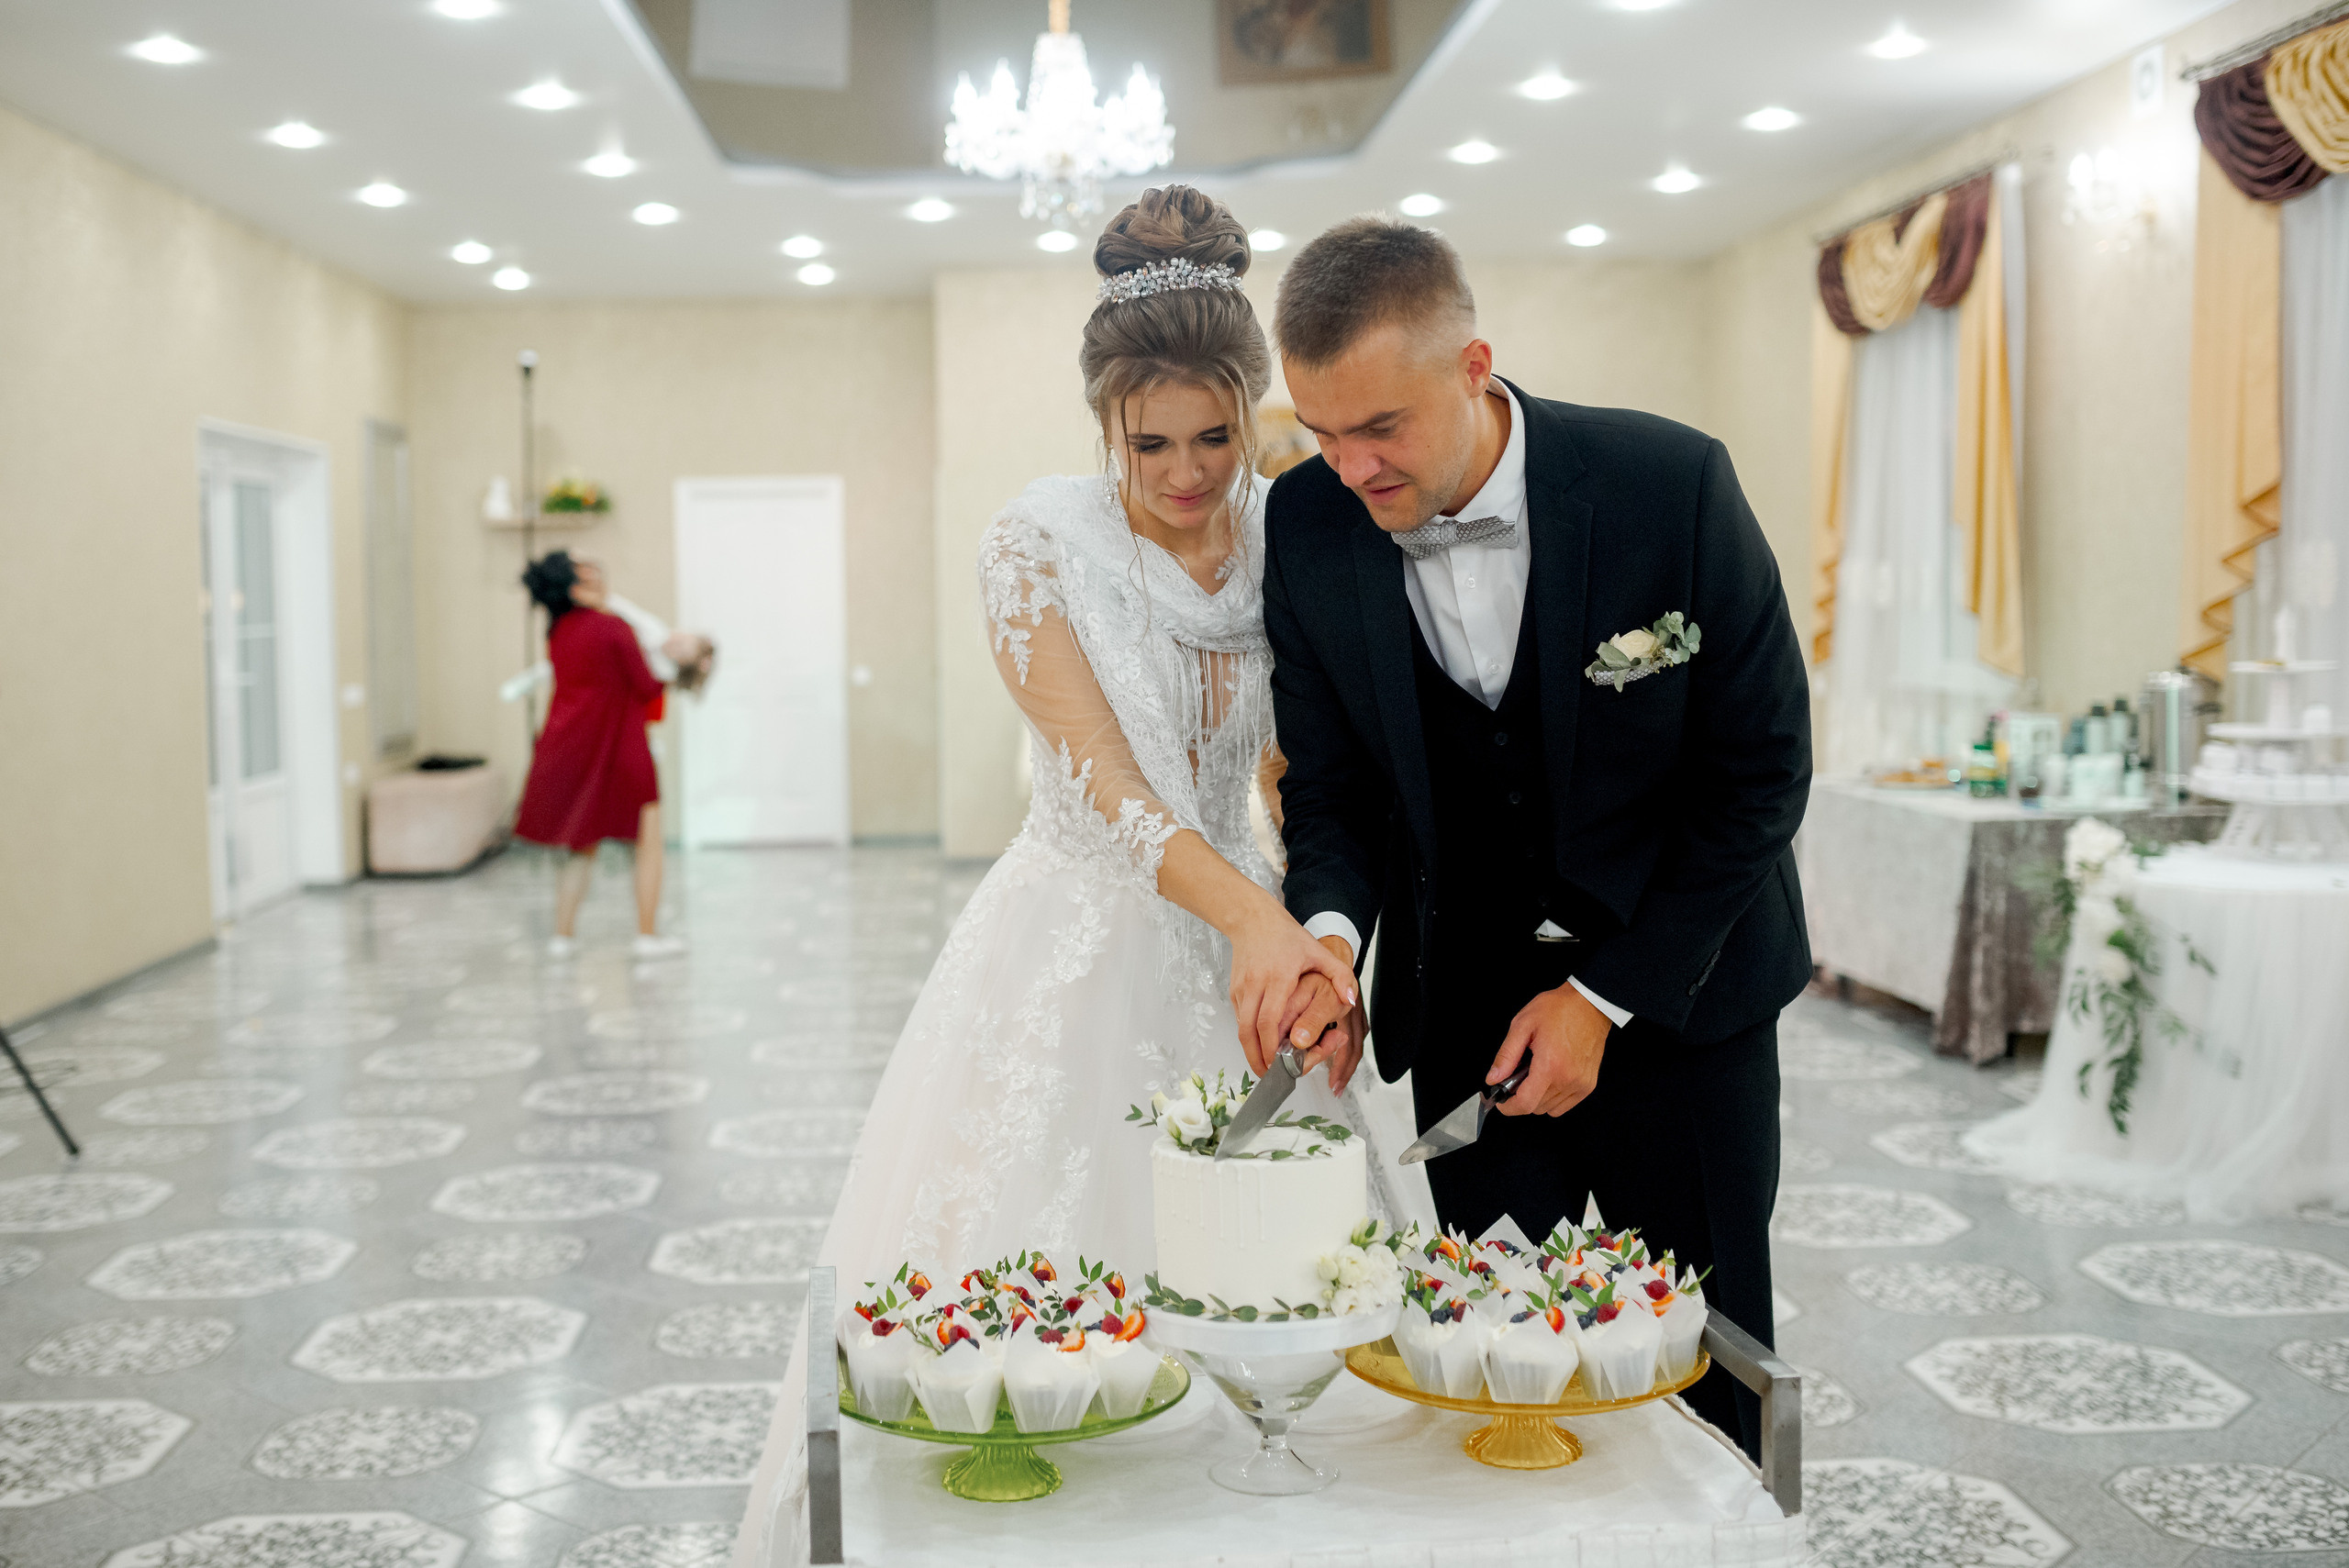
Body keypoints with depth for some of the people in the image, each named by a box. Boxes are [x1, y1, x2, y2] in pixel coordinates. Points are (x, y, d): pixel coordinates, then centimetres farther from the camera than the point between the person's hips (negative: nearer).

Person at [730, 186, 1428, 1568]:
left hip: (1247, 951, 4)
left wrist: (1325, 951, -9)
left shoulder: (1289, 542, 1)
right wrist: (1250, 913, -38)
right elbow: (1099, 779, -22)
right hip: (1075, 961, -3)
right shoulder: (1041, 544, -11)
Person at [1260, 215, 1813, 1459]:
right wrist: (1332, 929, -21)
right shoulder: (1308, 526, -10)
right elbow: (1329, 782, 0)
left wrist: (1604, 997, -12)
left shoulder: (1671, 485, -19)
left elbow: (1760, 770, -11)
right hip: (1464, 1015, 2)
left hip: (1676, 988, -1)